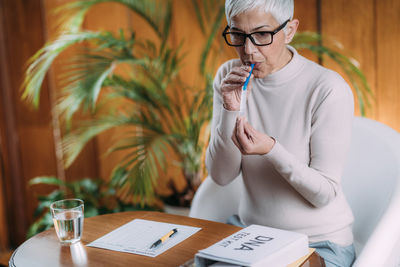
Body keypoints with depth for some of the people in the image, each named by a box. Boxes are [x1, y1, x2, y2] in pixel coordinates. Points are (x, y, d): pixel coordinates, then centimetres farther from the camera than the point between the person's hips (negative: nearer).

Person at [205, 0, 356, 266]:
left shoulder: (330, 89, -18)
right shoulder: (229, 77, -3)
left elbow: (325, 194, -16)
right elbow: (221, 176, -5)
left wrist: (271, 150, -31)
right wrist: (231, 110, -19)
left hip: (320, 243, -3)